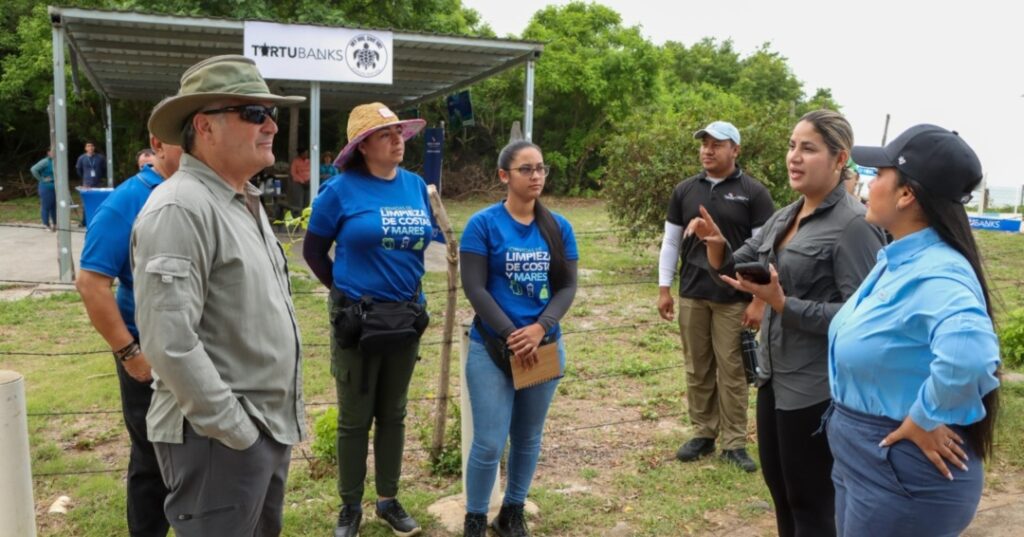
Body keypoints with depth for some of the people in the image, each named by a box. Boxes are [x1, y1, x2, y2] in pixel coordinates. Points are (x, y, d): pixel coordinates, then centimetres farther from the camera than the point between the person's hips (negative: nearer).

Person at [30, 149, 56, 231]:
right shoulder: (45, 162, -12)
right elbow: (33, 169, -20)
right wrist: (41, 179, -15)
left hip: (56, 187, 6)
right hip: (46, 188, -6)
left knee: (55, 206, 11)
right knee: (46, 206, 0)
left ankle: (55, 224, 21)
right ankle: (47, 225, 8)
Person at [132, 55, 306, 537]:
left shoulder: (246, 203, 12)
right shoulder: (180, 209, -19)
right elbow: (169, 342, -25)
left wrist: (279, 419, 17)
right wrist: (232, 429, -19)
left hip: (270, 427, 9)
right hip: (219, 438, -9)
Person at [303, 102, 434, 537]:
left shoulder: (416, 186, 3)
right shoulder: (342, 189, -10)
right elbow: (313, 249, -1)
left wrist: (407, 285, 10)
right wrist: (343, 289, 2)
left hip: (406, 316, 4)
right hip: (357, 317, -4)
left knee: (393, 414, 15)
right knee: (354, 418, 7)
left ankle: (388, 501, 29)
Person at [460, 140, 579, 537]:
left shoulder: (559, 227, 4)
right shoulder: (483, 224, -7)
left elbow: (568, 286, 1)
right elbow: (475, 288, -10)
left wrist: (539, 329, -15)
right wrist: (510, 335, -16)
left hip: (545, 347, 4)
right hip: (492, 348, -4)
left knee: (528, 439, 13)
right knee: (490, 443, -4)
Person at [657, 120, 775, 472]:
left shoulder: (753, 193, -4)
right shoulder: (685, 191, 7)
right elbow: (671, 242, 10)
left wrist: (759, 300, -11)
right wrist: (664, 288, 6)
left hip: (734, 298, -3)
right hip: (691, 295, 4)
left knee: (732, 370, 2)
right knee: (697, 368, 9)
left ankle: (734, 443, 12)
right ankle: (703, 433, 21)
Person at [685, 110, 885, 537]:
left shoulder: (853, 224, -17)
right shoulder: (784, 217, 8)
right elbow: (732, 267, 11)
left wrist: (782, 304, -27)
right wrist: (716, 244, -9)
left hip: (817, 386, -8)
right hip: (775, 374, 8)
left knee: (811, 501, 8)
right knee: (778, 485, 22)